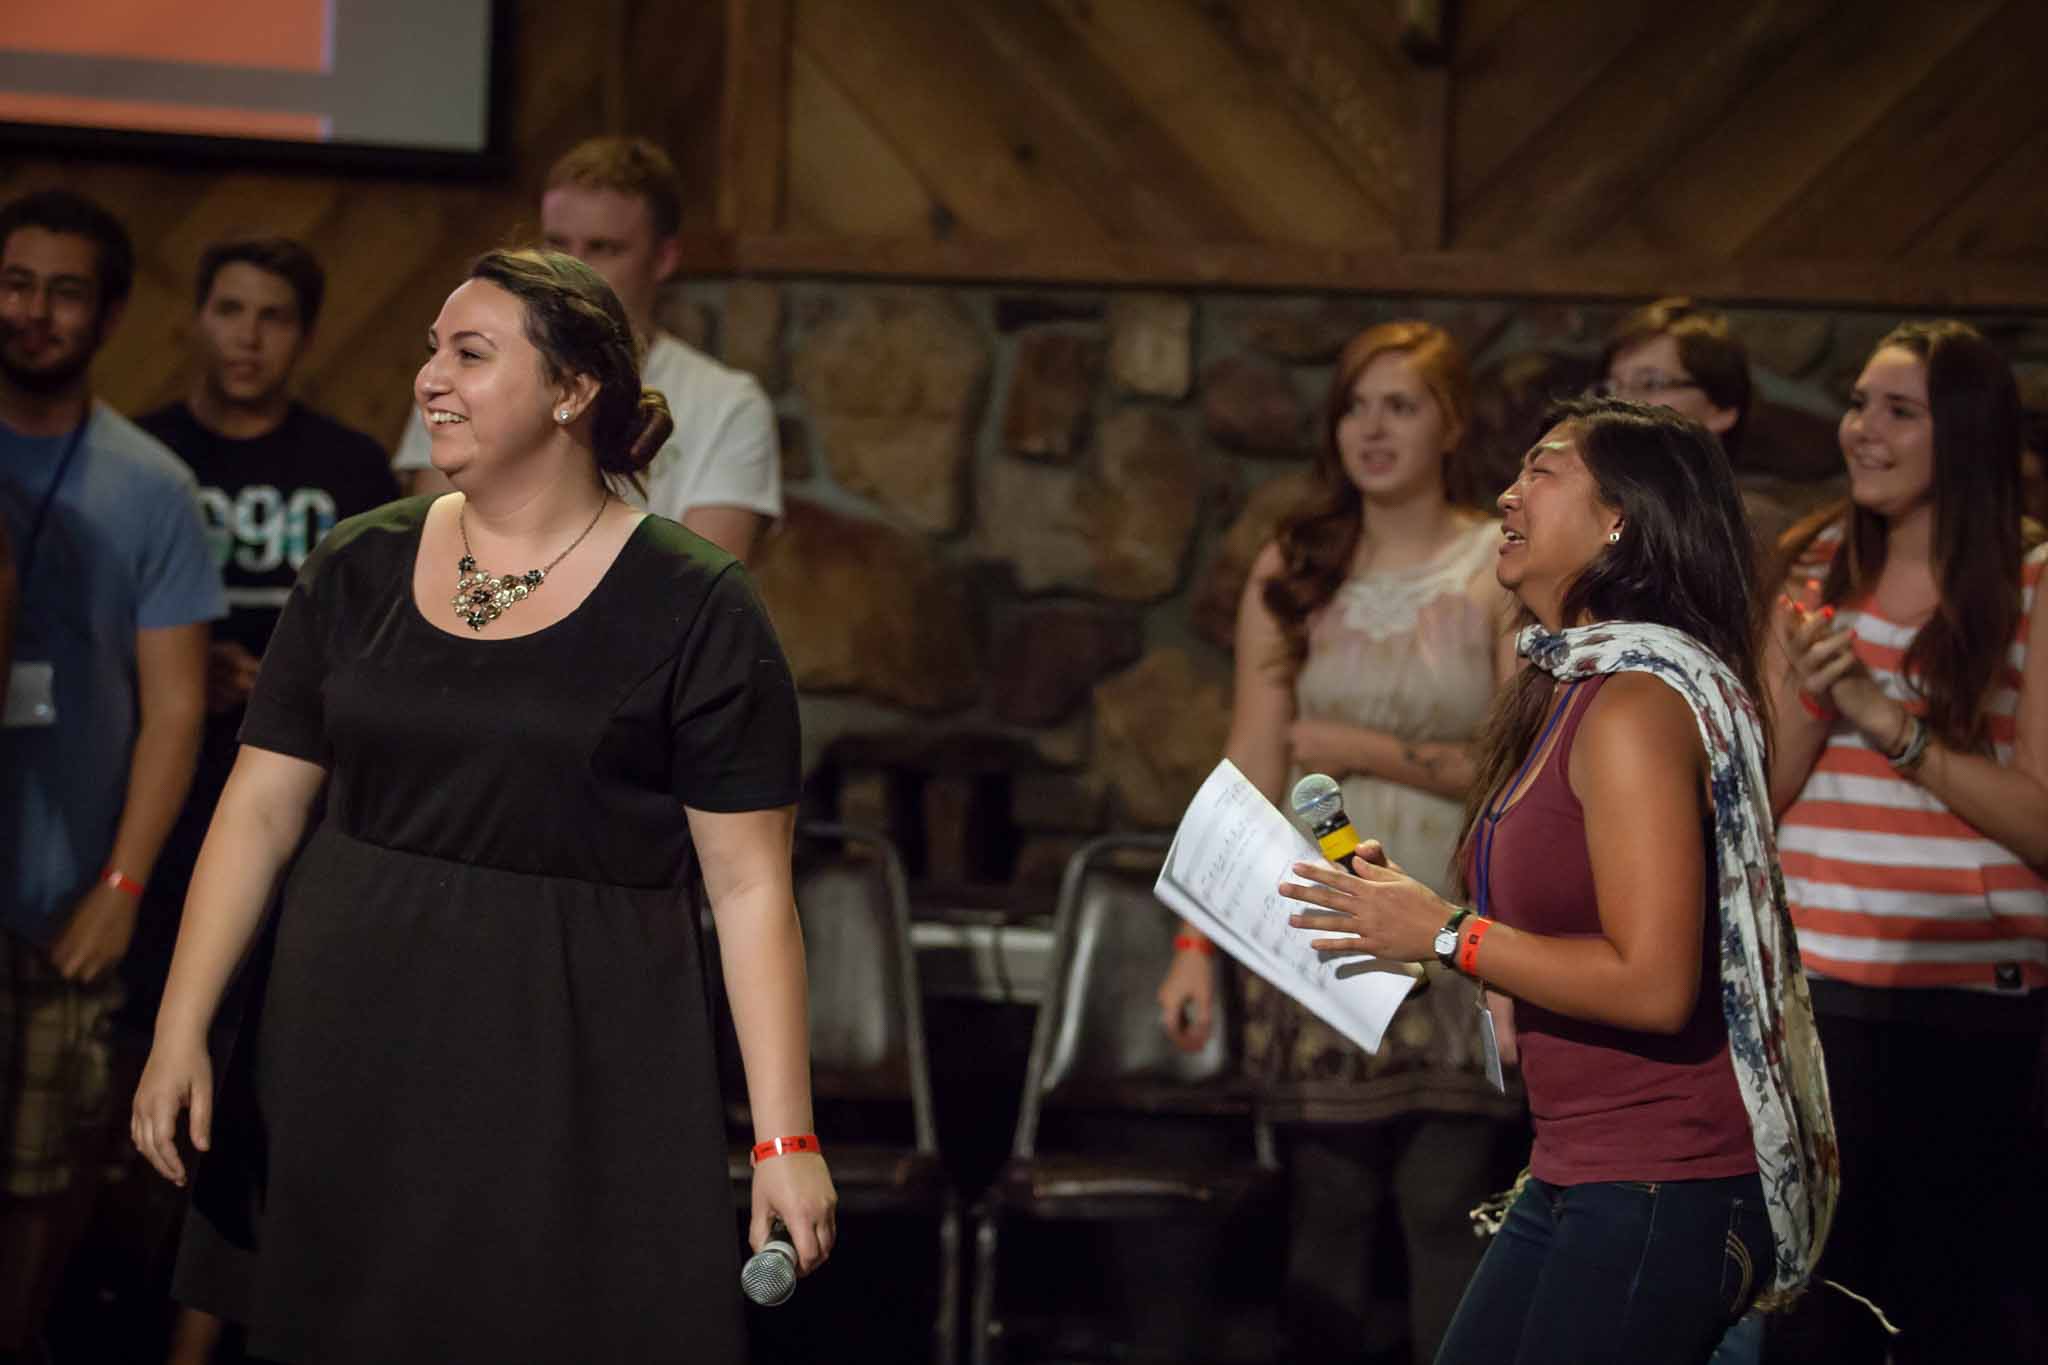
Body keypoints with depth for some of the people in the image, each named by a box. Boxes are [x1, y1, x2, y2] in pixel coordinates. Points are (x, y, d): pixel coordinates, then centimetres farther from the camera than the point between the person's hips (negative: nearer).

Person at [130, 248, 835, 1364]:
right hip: (350, 1047, 4)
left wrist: (784, 1137, -10)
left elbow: (749, 884, -7)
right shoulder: (358, 569, 7)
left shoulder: (693, 607, -5)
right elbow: (259, 809, 8)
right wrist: (180, 1032, 0)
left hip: (572, 1063, -4)